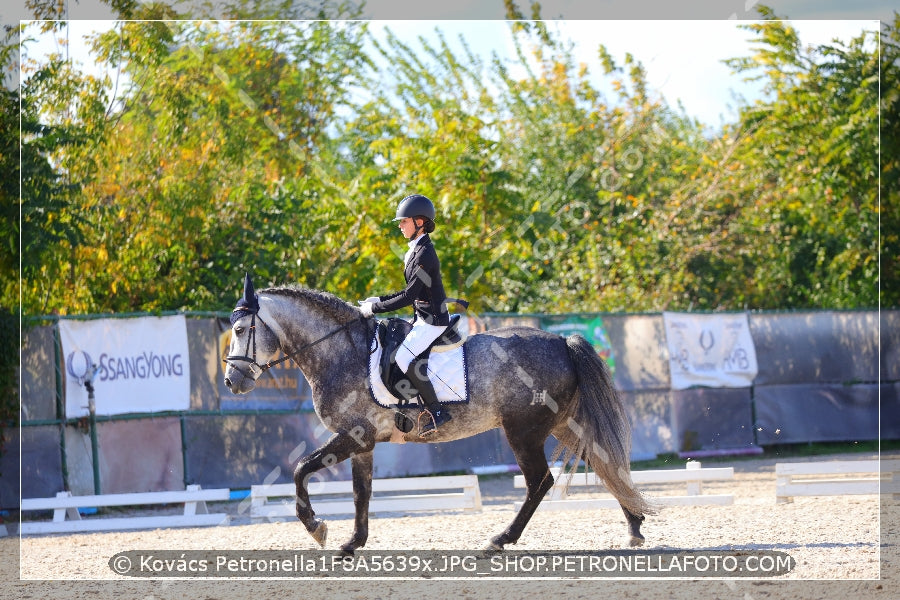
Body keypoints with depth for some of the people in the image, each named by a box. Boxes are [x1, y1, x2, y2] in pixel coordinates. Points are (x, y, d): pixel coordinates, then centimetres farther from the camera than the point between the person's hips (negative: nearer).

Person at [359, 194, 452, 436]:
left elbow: (408, 296, -23)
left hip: (433, 319, -11)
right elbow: (411, 292, 18)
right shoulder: (416, 249, 12)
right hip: (423, 316, 11)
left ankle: (437, 411, -17)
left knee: (404, 357, -21)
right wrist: (378, 300, 10)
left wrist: (374, 308, -18)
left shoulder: (425, 255, -20)